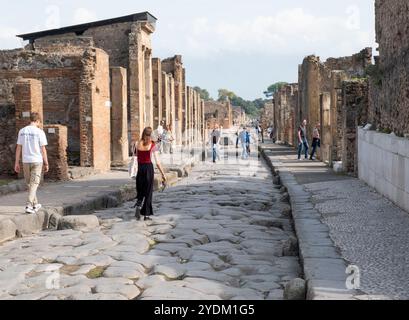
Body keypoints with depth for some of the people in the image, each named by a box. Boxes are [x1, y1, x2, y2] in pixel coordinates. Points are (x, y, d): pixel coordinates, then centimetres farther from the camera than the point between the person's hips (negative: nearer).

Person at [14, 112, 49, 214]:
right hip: (37, 161, -4)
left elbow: (18, 148, 4)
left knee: (29, 184, 15)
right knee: (34, 184, 0)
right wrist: (46, 163, 0)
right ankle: (29, 205, -11)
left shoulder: (22, 131, 4)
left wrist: (17, 163, 9)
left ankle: (35, 204, 24)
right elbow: (43, 149, -7)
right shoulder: (40, 132, -7)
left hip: (26, 161, 4)